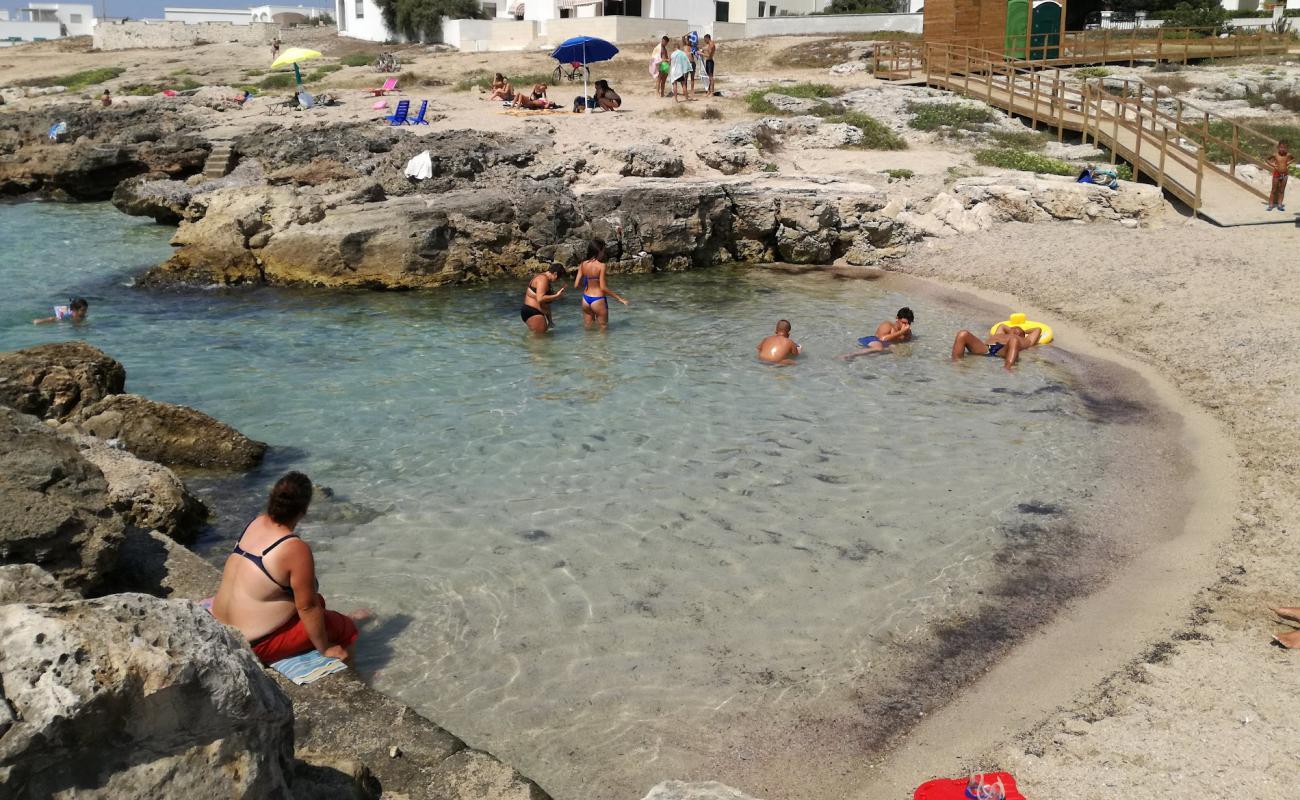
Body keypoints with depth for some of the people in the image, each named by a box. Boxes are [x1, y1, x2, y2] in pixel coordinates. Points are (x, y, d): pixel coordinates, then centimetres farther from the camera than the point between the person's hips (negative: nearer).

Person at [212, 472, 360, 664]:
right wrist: (325, 649, -8)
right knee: (345, 627, 2)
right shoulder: (295, 549, -26)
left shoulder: (256, 523, -2)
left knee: (316, 599, 25)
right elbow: (307, 608, -17)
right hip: (255, 645, -9)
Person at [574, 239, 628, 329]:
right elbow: (603, 287, -20)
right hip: (598, 300, -5)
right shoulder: (601, 266, -17)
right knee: (603, 327, 12)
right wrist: (619, 298, -13)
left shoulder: (582, 265, -2)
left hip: (586, 299, 5)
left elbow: (576, 285, -1)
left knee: (587, 328, 19)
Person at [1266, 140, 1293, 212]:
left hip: (1285, 174, 2)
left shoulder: (1288, 155, -5)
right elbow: (1267, 160, 3)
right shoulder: (1275, 155, -11)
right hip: (1277, 174, -2)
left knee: (1282, 190, 7)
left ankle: (1280, 205, 12)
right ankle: (1270, 205, 4)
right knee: (1274, 190, 1)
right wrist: (1272, 165, -7)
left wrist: (1289, 163, 1)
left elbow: (1294, 159, 16)